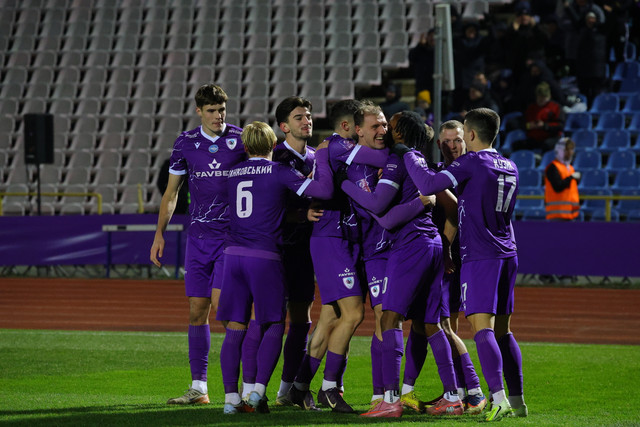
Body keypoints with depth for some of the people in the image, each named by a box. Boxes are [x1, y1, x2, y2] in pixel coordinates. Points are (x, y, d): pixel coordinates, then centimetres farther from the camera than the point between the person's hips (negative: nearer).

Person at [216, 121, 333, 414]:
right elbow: (324, 191, -8)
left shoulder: (233, 173, 14)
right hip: (265, 256, -4)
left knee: (235, 329, 6)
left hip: (233, 254, 4)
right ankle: (259, 389, -7)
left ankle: (231, 397, 0)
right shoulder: (279, 172, -1)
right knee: (274, 327, 7)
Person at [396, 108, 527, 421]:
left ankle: (498, 398, -25)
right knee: (502, 330, 13)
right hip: (507, 254, 8)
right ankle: (517, 400, 13)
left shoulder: (472, 162, -9)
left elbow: (430, 185, -20)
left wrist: (408, 155, -6)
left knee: (482, 327, -13)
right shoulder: (510, 167, 15)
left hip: (479, 257, -8)